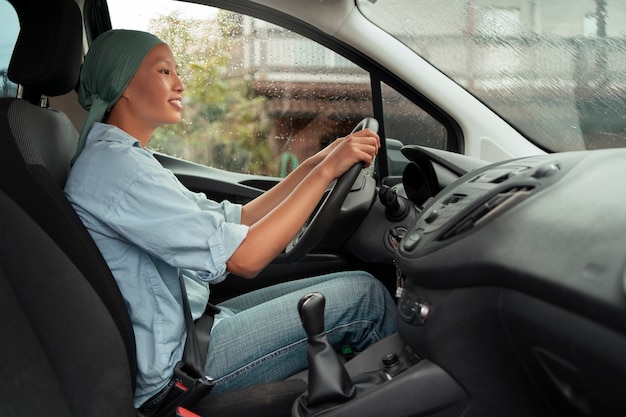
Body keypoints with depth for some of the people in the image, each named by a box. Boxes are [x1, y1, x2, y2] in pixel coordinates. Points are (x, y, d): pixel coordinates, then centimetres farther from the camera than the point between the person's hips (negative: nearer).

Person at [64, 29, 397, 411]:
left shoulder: (127, 158, 12)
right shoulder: (115, 165, -21)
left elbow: (235, 221, 9)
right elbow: (244, 258, -25)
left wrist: (316, 163, 0)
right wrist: (325, 171, -20)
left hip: (189, 327, 10)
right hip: (172, 369, -10)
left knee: (359, 289, 10)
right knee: (366, 296, -6)